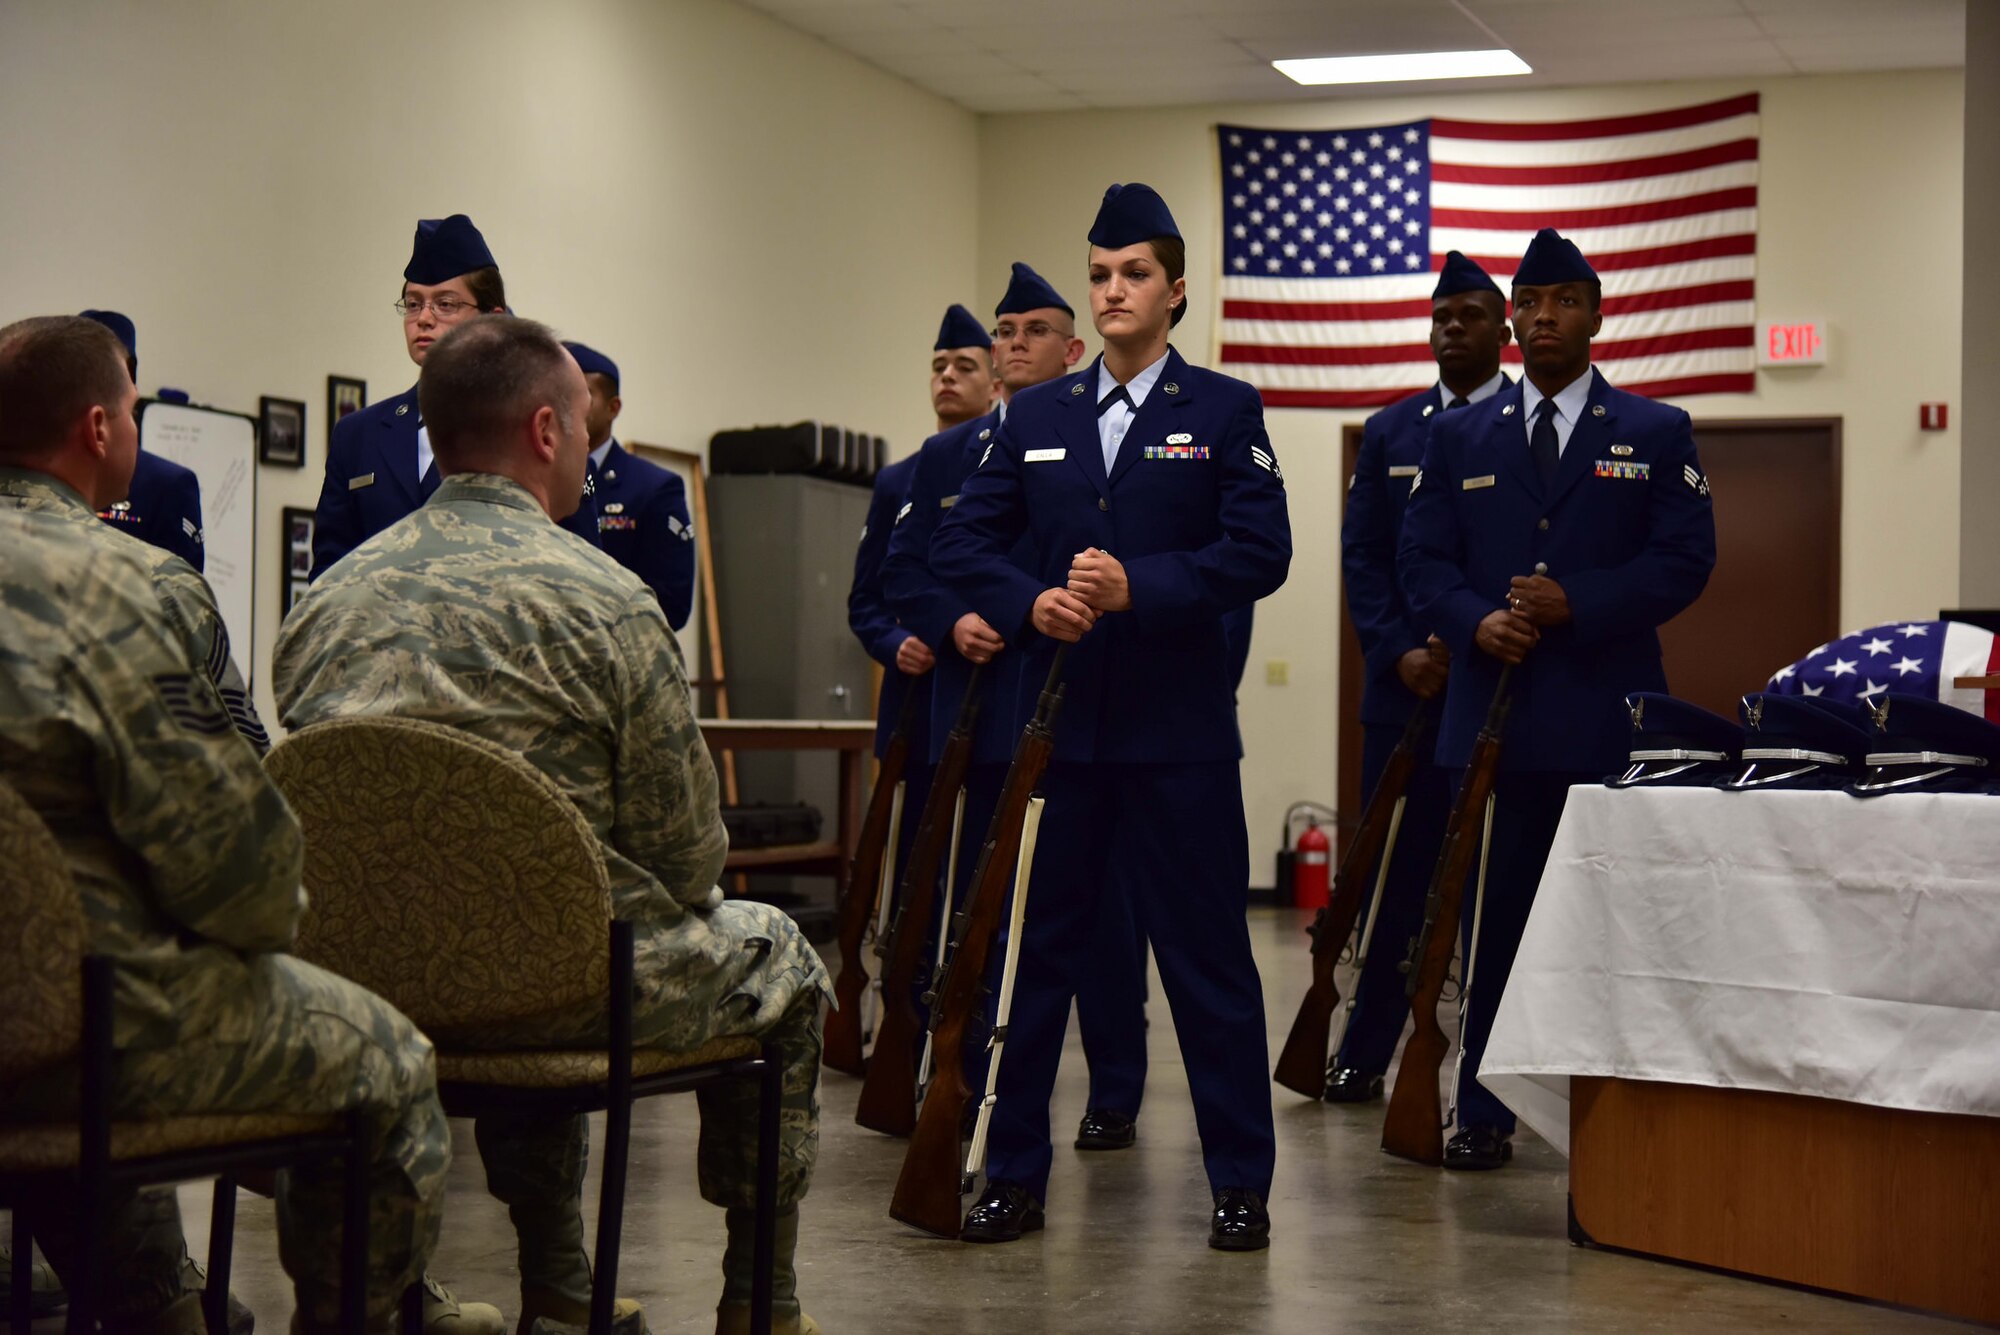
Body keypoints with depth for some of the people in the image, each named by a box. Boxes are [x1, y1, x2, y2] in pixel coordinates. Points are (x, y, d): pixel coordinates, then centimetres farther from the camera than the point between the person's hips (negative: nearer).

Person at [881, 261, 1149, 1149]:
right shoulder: (946, 457, 14)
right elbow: (902, 570, 12)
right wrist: (952, 625, -6)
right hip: (981, 716, 4)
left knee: (1100, 906, 2)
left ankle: (1114, 1097, 9)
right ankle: (988, 1091, 17)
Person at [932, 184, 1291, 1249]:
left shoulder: (1224, 412, 3)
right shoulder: (1035, 416, 12)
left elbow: (1259, 553, -7)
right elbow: (963, 542, 8)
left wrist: (1139, 588, -18)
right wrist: (1029, 604, -10)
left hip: (1178, 732, -3)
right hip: (1056, 724, 3)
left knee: (1208, 956, 2)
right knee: (1038, 950, 8)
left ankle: (1241, 1182, 12)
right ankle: (1015, 1173, 17)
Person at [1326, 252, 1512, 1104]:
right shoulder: (1389, 432, 13)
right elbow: (1362, 555, 8)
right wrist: (1400, 653, -6)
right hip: (1405, 684, 3)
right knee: (1393, 875, 4)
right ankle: (1363, 1056, 10)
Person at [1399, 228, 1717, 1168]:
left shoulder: (1656, 434, 8)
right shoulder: (1459, 436, 14)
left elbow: (1685, 557, -1)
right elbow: (1422, 559, 10)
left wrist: (1576, 603, -13)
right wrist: (1476, 622, -10)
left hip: (1608, 717, -1)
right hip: (1493, 711, 2)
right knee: (1493, 919, 3)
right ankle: (1484, 1114, 9)